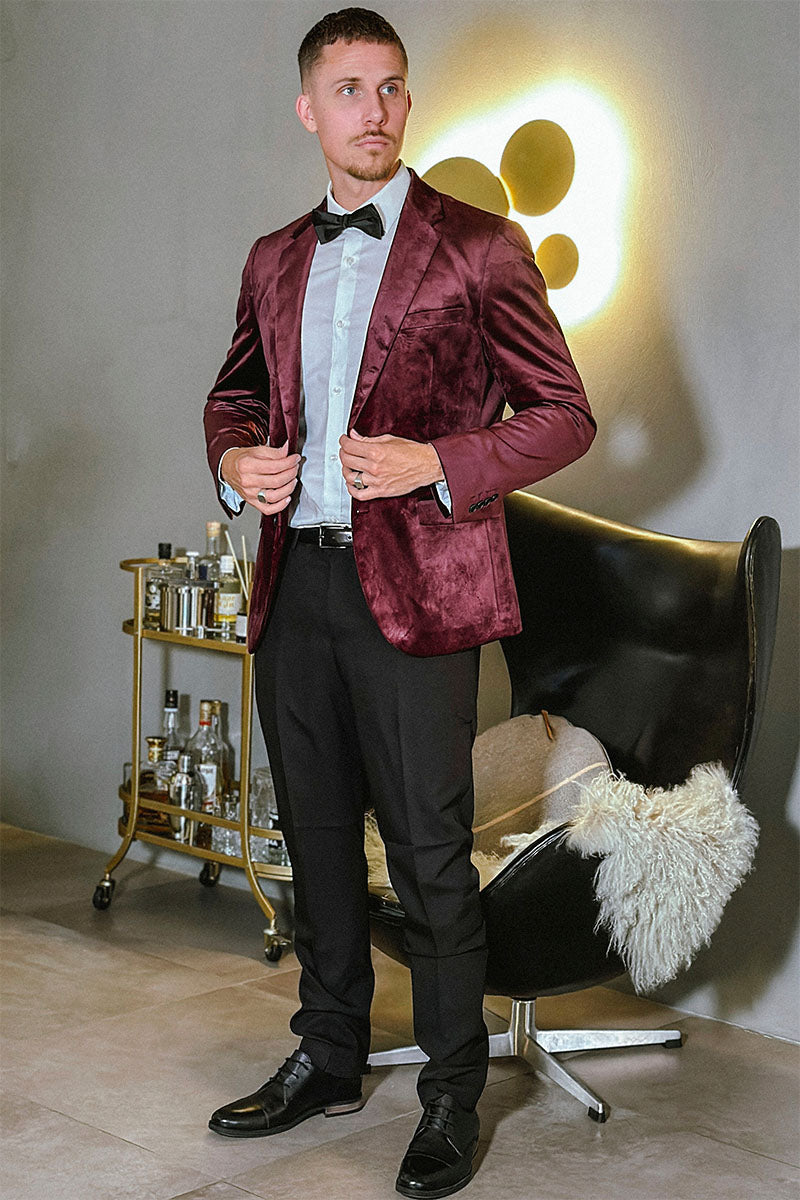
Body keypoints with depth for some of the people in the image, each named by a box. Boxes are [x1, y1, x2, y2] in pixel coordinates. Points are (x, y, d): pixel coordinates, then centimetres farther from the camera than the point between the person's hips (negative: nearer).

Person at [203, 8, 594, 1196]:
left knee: (430, 855, -2)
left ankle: (452, 1099, 14)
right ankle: (328, 1059, 32)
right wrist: (235, 462, 2)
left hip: (412, 587, -5)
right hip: (295, 583, 6)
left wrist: (439, 463, -17)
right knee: (317, 837, 16)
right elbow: (235, 396, 25)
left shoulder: (480, 247, -3)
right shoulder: (275, 260, 14)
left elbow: (564, 414, -3)